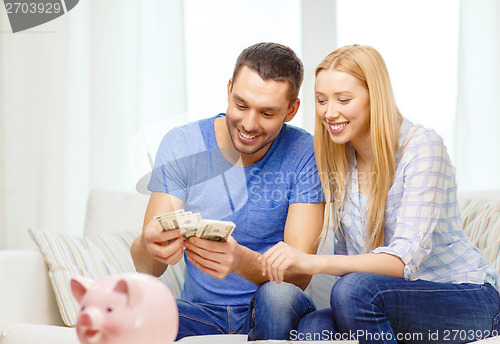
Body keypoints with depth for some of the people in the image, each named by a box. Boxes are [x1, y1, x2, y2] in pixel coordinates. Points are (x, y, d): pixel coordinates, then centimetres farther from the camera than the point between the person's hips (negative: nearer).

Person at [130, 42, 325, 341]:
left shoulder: (304, 154, -11)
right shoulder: (181, 145, -6)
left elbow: (300, 274, -19)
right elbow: (145, 267, -12)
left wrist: (242, 261, -41)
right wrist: (150, 247, -38)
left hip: (271, 314, 0)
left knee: (278, 294, -34)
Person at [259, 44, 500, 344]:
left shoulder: (422, 147, -17)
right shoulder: (338, 160, 4)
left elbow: (405, 259, -28)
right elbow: (349, 255, 10)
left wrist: (313, 263, -41)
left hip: (469, 302, -4)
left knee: (355, 289, -32)